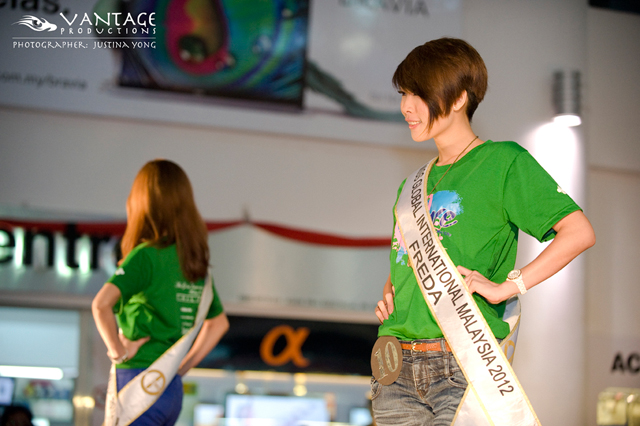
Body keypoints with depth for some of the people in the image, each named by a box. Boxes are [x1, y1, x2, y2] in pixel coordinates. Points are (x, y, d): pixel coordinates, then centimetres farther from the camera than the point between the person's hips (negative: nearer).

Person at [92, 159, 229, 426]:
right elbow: (219, 323, 24)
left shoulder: (147, 256, -11)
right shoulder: (196, 262, 11)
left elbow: (102, 304, -28)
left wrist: (117, 350, -14)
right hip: (173, 388, 7)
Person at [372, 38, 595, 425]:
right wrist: (389, 295, 8)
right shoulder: (414, 185, 19)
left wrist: (505, 287, -16)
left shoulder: (503, 162, 0)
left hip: (464, 368, -6)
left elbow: (580, 232, -10)